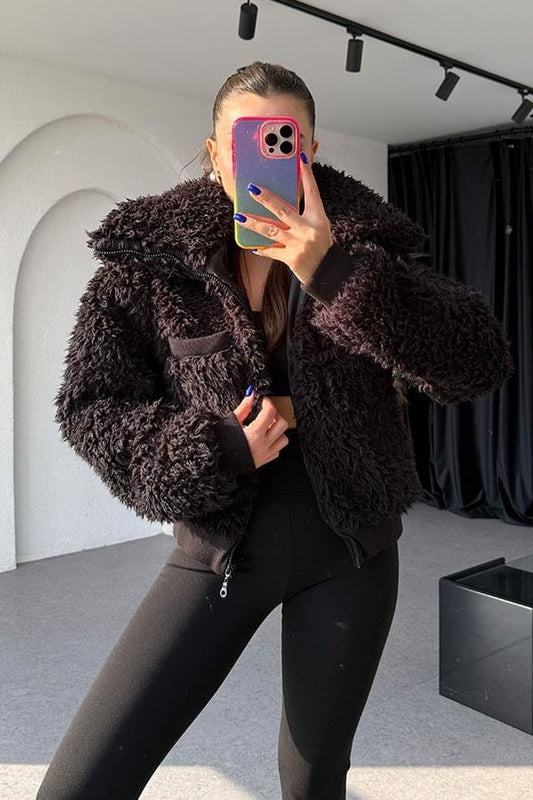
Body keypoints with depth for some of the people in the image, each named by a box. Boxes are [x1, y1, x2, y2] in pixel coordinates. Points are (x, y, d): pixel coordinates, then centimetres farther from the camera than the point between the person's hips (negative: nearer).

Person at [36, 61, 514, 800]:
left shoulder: (359, 247, -7)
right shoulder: (150, 253, -7)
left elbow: (482, 364, -17)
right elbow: (87, 406, -4)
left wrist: (335, 273, -29)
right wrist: (215, 448, -19)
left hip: (348, 551, 1)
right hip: (220, 549, 0)